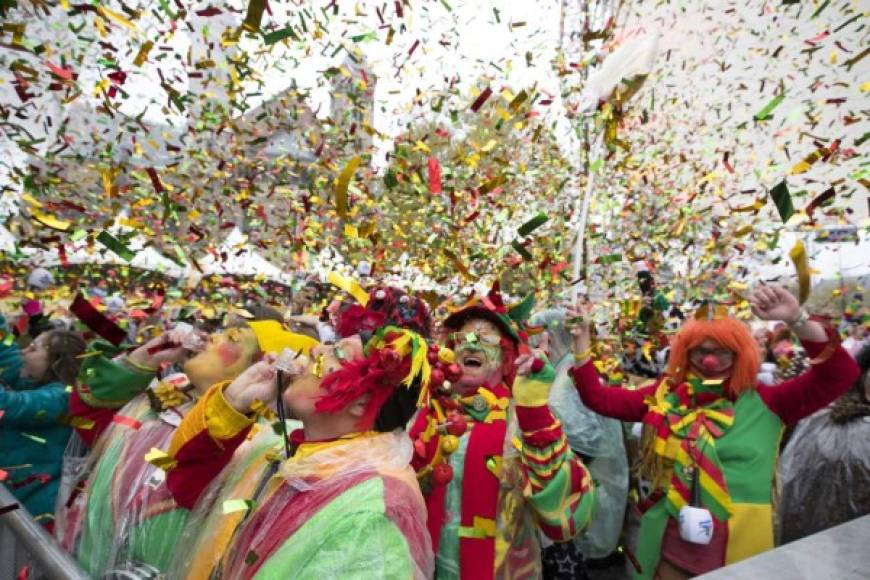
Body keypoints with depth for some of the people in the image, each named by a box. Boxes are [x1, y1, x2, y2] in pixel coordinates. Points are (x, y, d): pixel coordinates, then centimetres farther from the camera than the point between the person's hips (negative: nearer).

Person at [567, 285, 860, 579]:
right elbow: (598, 397, -2)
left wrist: (796, 318, -23)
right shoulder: (665, 395, -1)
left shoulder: (764, 403, -4)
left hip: (742, 552, 0)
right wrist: (581, 339, -9)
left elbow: (841, 373, -10)